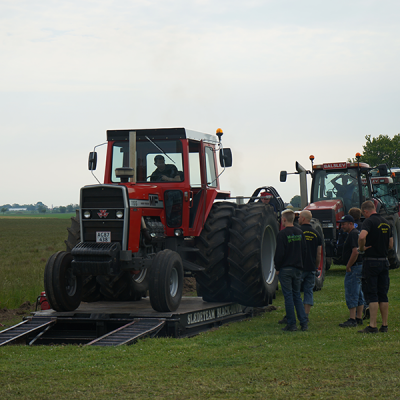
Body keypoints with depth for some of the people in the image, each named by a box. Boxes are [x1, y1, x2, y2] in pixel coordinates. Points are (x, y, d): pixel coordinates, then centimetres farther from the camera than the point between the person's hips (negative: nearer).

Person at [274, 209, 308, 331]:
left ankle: (291, 324, 1)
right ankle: (304, 323, 5)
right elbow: (304, 251, 11)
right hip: (297, 269, 6)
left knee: (288, 296, -1)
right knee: (297, 296, 12)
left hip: (285, 269, -6)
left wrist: (277, 268, -3)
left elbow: (279, 253, -14)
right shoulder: (300, 233, 7)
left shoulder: (282, 234, -12)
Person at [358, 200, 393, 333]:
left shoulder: (369, 221, -11)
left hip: (371, 261, -7)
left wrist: (361, 248, -13)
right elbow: (391, 245, 16)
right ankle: (384, 325, 13)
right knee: (383, 295, 11)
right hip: (384, 261, 7)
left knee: (372, 295, -5)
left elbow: (362, 236, -30)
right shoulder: (386, 223, 12)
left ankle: (372, 326, -8)